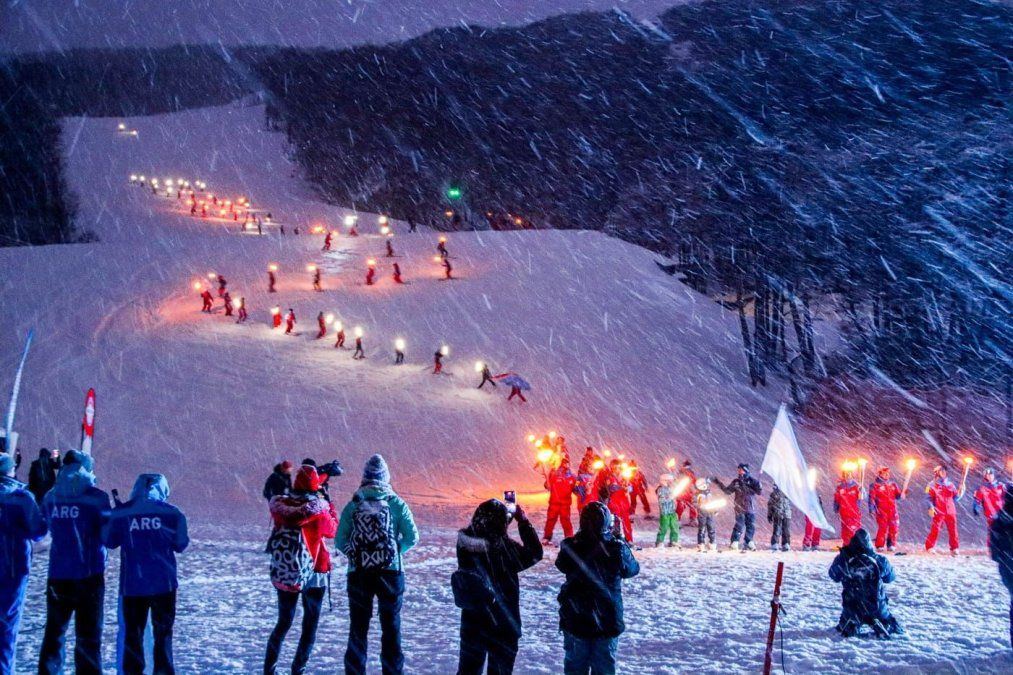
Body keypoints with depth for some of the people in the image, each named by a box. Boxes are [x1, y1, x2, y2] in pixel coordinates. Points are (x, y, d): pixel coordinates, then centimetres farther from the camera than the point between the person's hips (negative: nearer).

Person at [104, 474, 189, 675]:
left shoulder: (121, 513, -4)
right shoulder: (170, 512, -5)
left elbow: (109, 542, 7)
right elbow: (180, 544, 1)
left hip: (132, 584, 0)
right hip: (163, 583, 0)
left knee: (132, 632, 10)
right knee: (163, 631, 11)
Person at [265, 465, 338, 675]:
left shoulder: (279, 505, -9)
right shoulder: (319, 508, -16)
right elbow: (332, 530, 2)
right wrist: (329, 503, 15)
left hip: (283, 574, 4)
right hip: (313, 574, -4)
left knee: (283, 622, 19)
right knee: (310, 624, 11)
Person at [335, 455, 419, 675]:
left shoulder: (352, 505, -1)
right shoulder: (396, 504, -2)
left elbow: (340, 542, -3)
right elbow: (412, 537, -4)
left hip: (358, 574, 1)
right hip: (390, 572, 0)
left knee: (358, 627, 10)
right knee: (391, 626, 9)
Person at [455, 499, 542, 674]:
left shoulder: (465, 545, -14)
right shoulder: (507, 548, -20)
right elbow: (535, 553, -9)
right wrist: (523, 520, -6)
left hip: (472, 625, 4)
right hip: (503, 627, -4)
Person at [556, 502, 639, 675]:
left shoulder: (570, 547, -13)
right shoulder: (617, 548, -17)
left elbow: (561, 565, 8)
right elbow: (632, 569, 2)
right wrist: (620, 539, 10)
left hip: (575, 619, 1)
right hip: (608, 620, -1)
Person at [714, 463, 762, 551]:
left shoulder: (753, 481, 1)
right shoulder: (736, 482, 4)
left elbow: (759, 492, -5)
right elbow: (727, 491, 7)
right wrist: (719, 483, 2)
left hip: (751, 509, 1)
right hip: (740, 508, -1)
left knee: (751, 526, 4)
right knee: (739, 526, -9)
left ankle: (748, 543, 17)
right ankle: (734, 542, -5)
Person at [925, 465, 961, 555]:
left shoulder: (950, 485, 17)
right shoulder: (932, 485, 4)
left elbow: (955, 498, 16)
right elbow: (928, 497, -4)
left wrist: (959, 494, -5)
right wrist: (931, 507, -18)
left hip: (950, 511, 4)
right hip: (939, 512, -4)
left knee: (953, 530, 1)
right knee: (935, 530, -8)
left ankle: (955, 548, 9)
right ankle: (930, 547, -1)